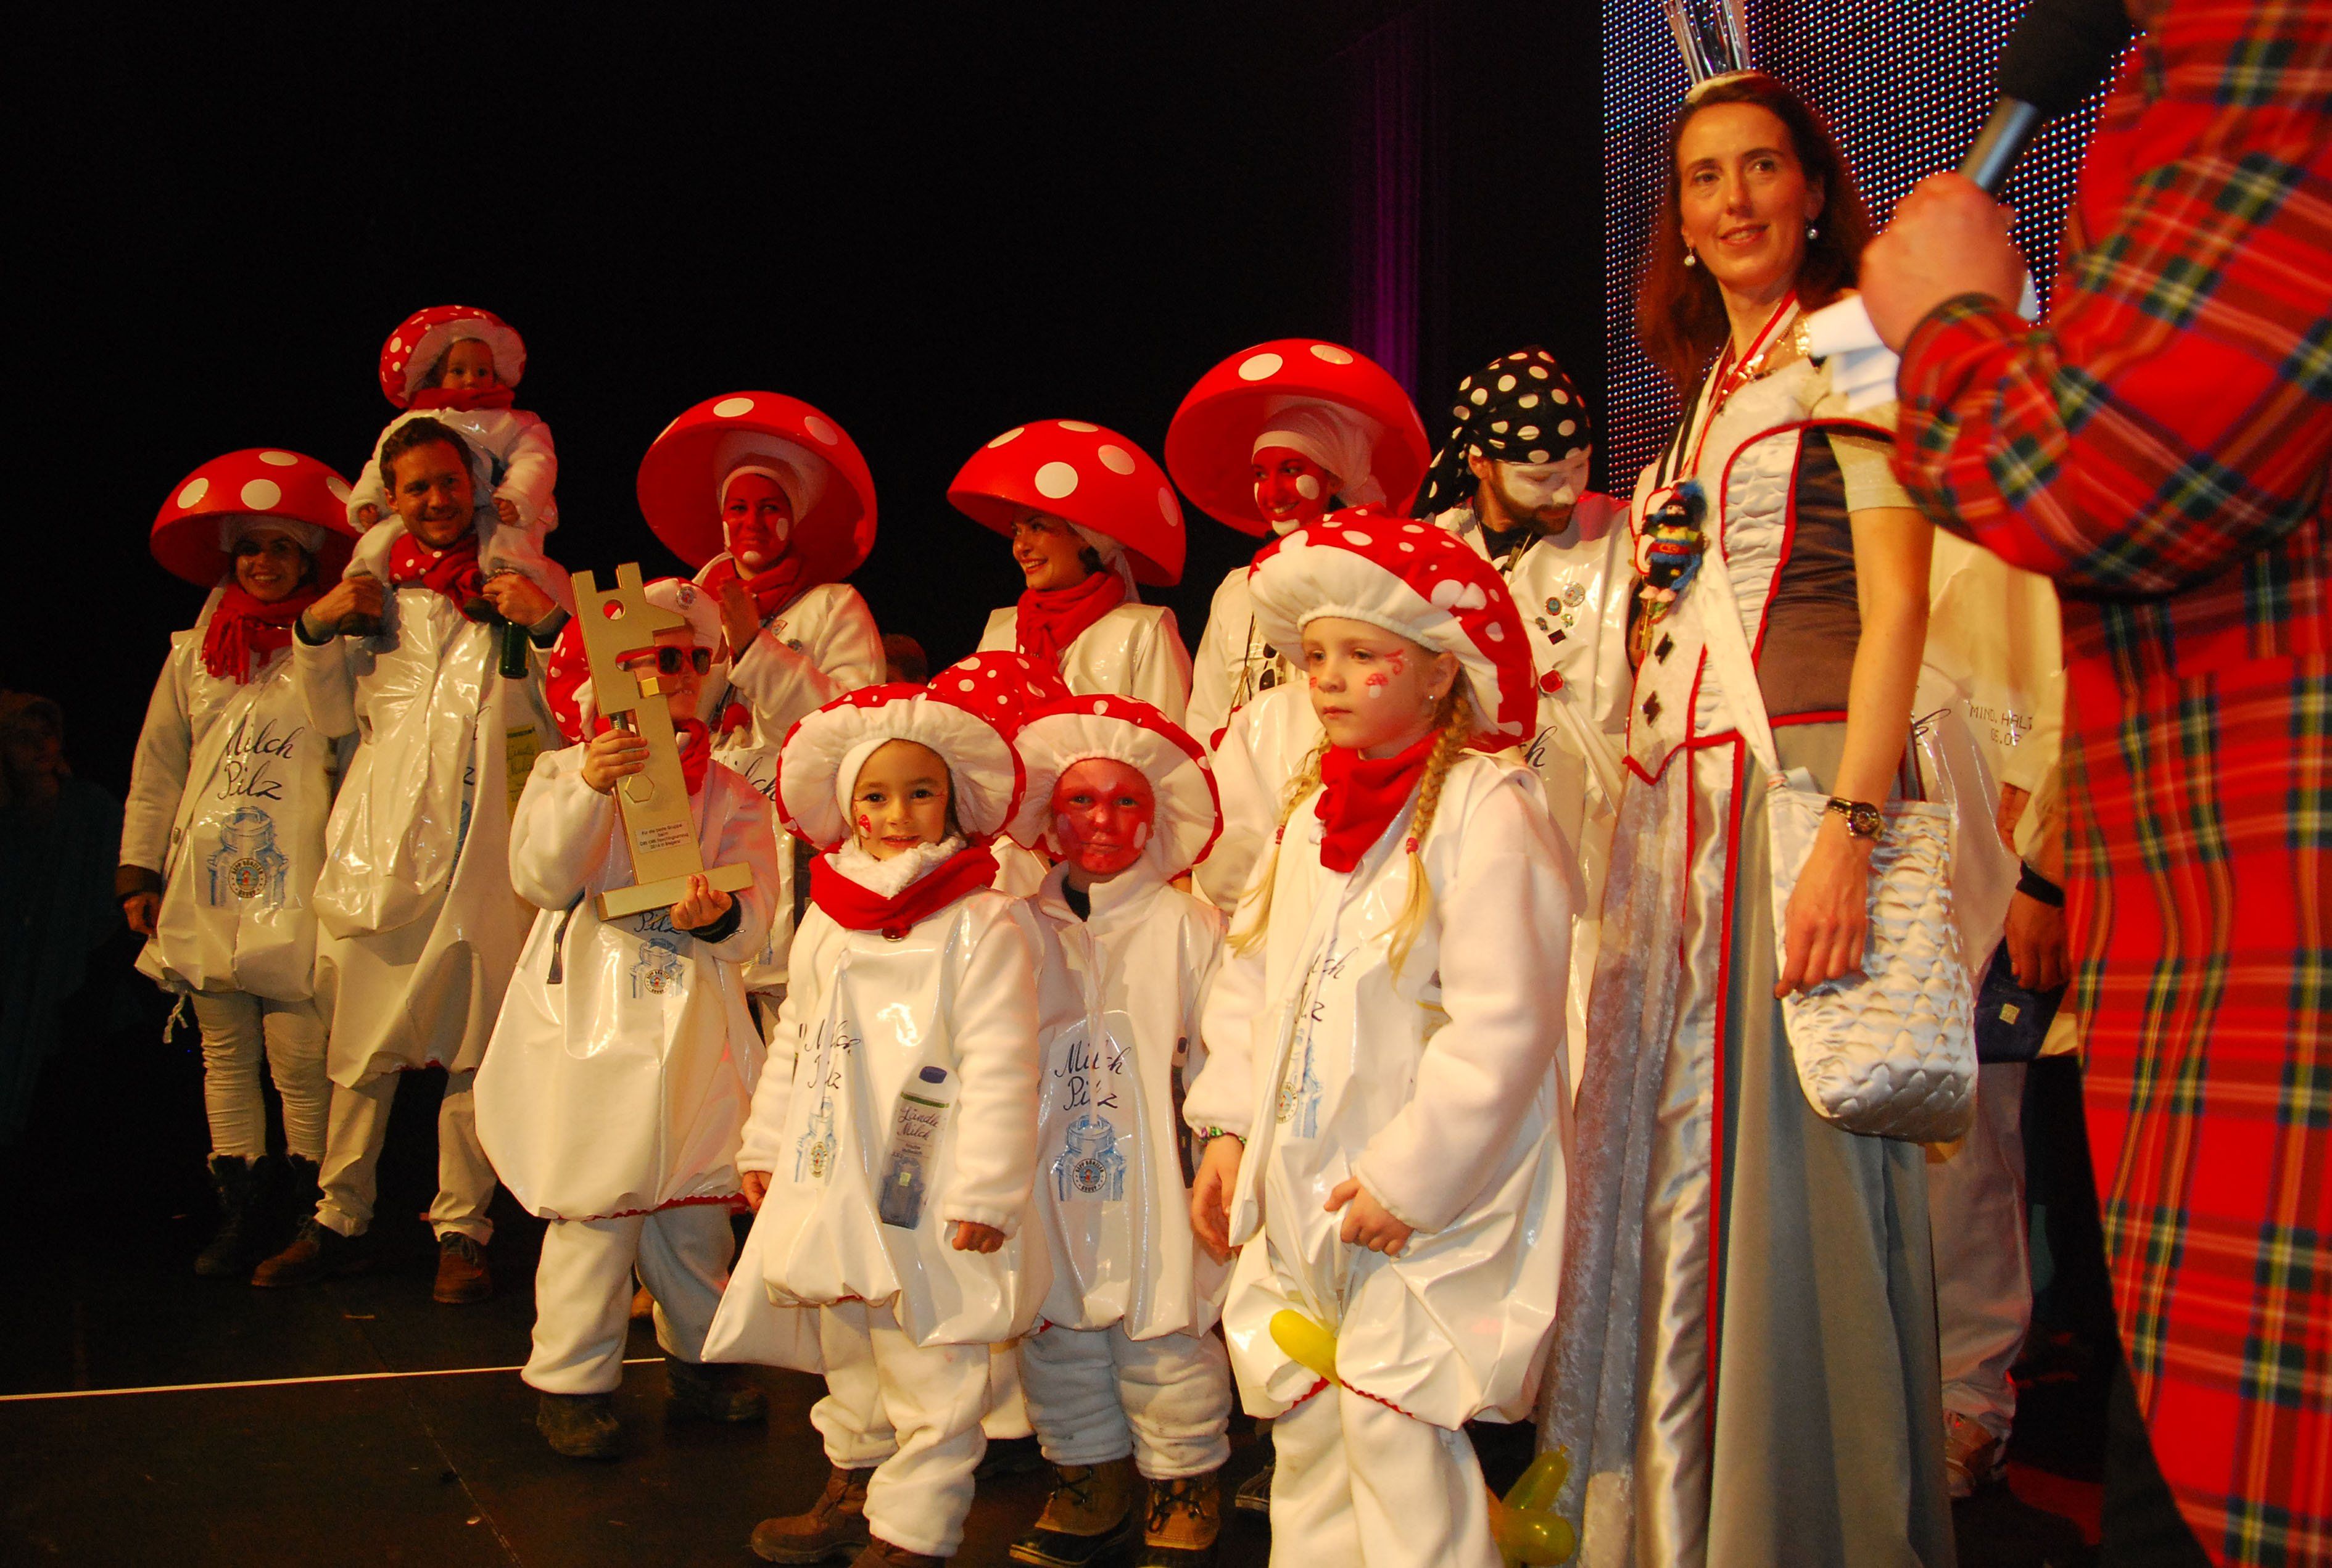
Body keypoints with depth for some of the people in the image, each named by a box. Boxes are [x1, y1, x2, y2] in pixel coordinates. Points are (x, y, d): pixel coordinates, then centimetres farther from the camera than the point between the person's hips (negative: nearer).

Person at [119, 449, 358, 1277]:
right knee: (224, 1052, 7)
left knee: (301, 1059, -8)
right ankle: (241, 1215, 14)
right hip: (206, 880, 4)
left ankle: (305, 1213, 3)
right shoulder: (195, 652, 14)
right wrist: (138, 871, 10)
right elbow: (156, 768, 14)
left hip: (296, 882, -4)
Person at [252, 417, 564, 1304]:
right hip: (381, 839, 2)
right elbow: (334, 716, 17)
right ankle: (339, 1221, 12)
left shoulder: (516, 583, 13)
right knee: (363, 1044, 2)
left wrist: (549, 623, -14)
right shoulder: (377, 592, 18)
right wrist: (317, 629, 1)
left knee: (475, 1046, -2)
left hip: (487, 842, -1)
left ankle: (461, 1230, 5)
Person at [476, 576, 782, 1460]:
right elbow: (542, 879, -14)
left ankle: (698, 1356, 28)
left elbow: (753, 924, -2)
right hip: (593, 1022, -3)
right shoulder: (566, 771, 3)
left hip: (694, 1030, 3)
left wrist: (718, 916, -25)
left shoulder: (728, 793, 8)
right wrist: (591, 789, -27)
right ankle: (572, 1380, 10)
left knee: (697, 1204, 10)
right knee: (597, 1205, -4)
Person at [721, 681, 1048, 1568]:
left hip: (926, 1196, -7)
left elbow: (997, 1068, -15)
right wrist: (765, 1146, 19)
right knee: (846, 1357, 22)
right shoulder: (824, 922, 9)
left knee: (929, 1371, -1)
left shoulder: (983, 926, -13)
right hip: (831, 1189, 7)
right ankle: (853, 1492, 39)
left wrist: (985, 1191, -16)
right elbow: (793, 1042, 19)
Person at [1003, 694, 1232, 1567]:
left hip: (1154, 1192, -4)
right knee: (1057, 1350, 14)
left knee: (1166, 1350, 5)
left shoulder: (1188, 928, -5)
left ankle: (1186, 1494, 25)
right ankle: (1089, 1487, 33)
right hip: (1050, 1193, 4)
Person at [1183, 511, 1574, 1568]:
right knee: (1303, 1421, 15)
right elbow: (1251, 976, 16)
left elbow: (1503, 1023, -20)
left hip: (1428, 1199, -7)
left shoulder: (1487, 807, -15)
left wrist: (1411, 1175, -18)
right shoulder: (1314, 808, 10)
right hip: (1301, 1186, 8)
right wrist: (1229, 1127, 8)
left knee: (1394, 1422, -7)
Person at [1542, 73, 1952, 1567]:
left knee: (1785, 1185, -6)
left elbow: (1896, 604, -11)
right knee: (1676, 1183, 8)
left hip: (1798, 790, -7)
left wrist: (1849, 827, -22)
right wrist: (1652, 835, 12)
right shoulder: (1711, 396, 22)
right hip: (1679, 815, 7)